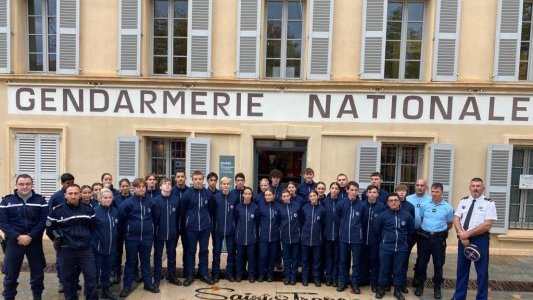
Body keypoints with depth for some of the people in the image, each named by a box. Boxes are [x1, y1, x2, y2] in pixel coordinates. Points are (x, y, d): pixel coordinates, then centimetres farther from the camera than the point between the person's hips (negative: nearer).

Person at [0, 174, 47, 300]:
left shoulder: (40, 200, 1)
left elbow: (43, 221, -5)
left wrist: (30, 236, -16)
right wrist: (18, 236, -16)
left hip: (35, 242, 0)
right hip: (14, 242, 0)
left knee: (37, 272, 9)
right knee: (10, 273, 7)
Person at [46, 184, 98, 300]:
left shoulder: (88, 209, 0)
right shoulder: (57, 210, -6)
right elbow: (49, 229, 4)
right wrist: (59, 241, 9)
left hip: (85, 249, 1)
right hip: (67, 250, -1)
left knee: (91, 276, 2)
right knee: (69, 278, 11)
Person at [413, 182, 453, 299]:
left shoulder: (448, 208, -4)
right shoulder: (424, 205, 0)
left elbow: (449, 224, 9)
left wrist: (440, 231, 13)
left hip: (439, 239, -1)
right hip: (424, 237, 1)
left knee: (438, 264, 9)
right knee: (421, 262, 8)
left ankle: (437, 287, 25)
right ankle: (420, 285, 23)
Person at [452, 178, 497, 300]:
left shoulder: (489, 203, -6)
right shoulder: (463, 201, 8)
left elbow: (487, 225, -15)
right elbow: (456, 220, 3)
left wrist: (467, 234, -16)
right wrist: (462, 235, -13)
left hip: (480, 240, -4)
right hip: (463, 239, 4)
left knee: (482, 272, 6)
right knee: (462, 270, 13)